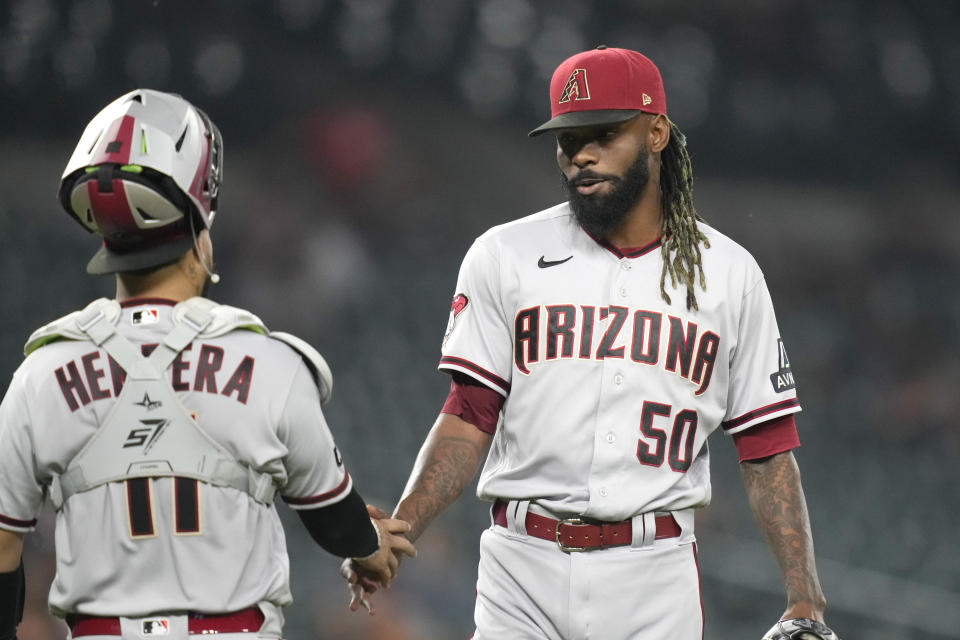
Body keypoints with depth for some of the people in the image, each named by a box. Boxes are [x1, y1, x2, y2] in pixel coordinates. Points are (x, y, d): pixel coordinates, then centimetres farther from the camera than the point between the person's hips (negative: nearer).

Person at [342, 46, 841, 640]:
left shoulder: (728, 274, 7)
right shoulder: (504, 257, 6)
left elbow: (767, 450, 6)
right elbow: (469, 421, 3)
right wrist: (393, 535, -13)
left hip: (655, 576, 0)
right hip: (523, 569, 0)